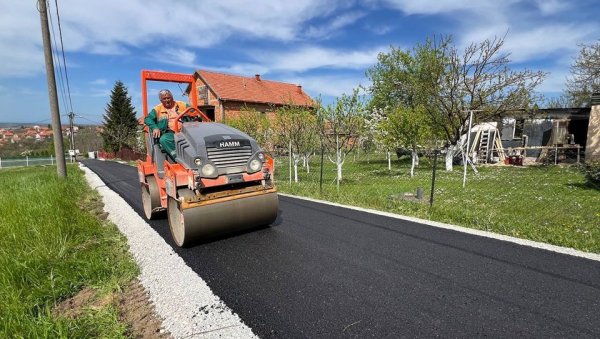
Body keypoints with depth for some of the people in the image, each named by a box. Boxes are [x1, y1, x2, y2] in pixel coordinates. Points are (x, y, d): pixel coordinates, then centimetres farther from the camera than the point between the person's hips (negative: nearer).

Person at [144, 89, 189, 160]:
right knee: (163, 139, -34)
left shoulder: (182, 105, 17)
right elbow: (147, 119, 8)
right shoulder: (157, 109, 16)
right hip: (170, 133, 0)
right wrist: (155, 128, -12)